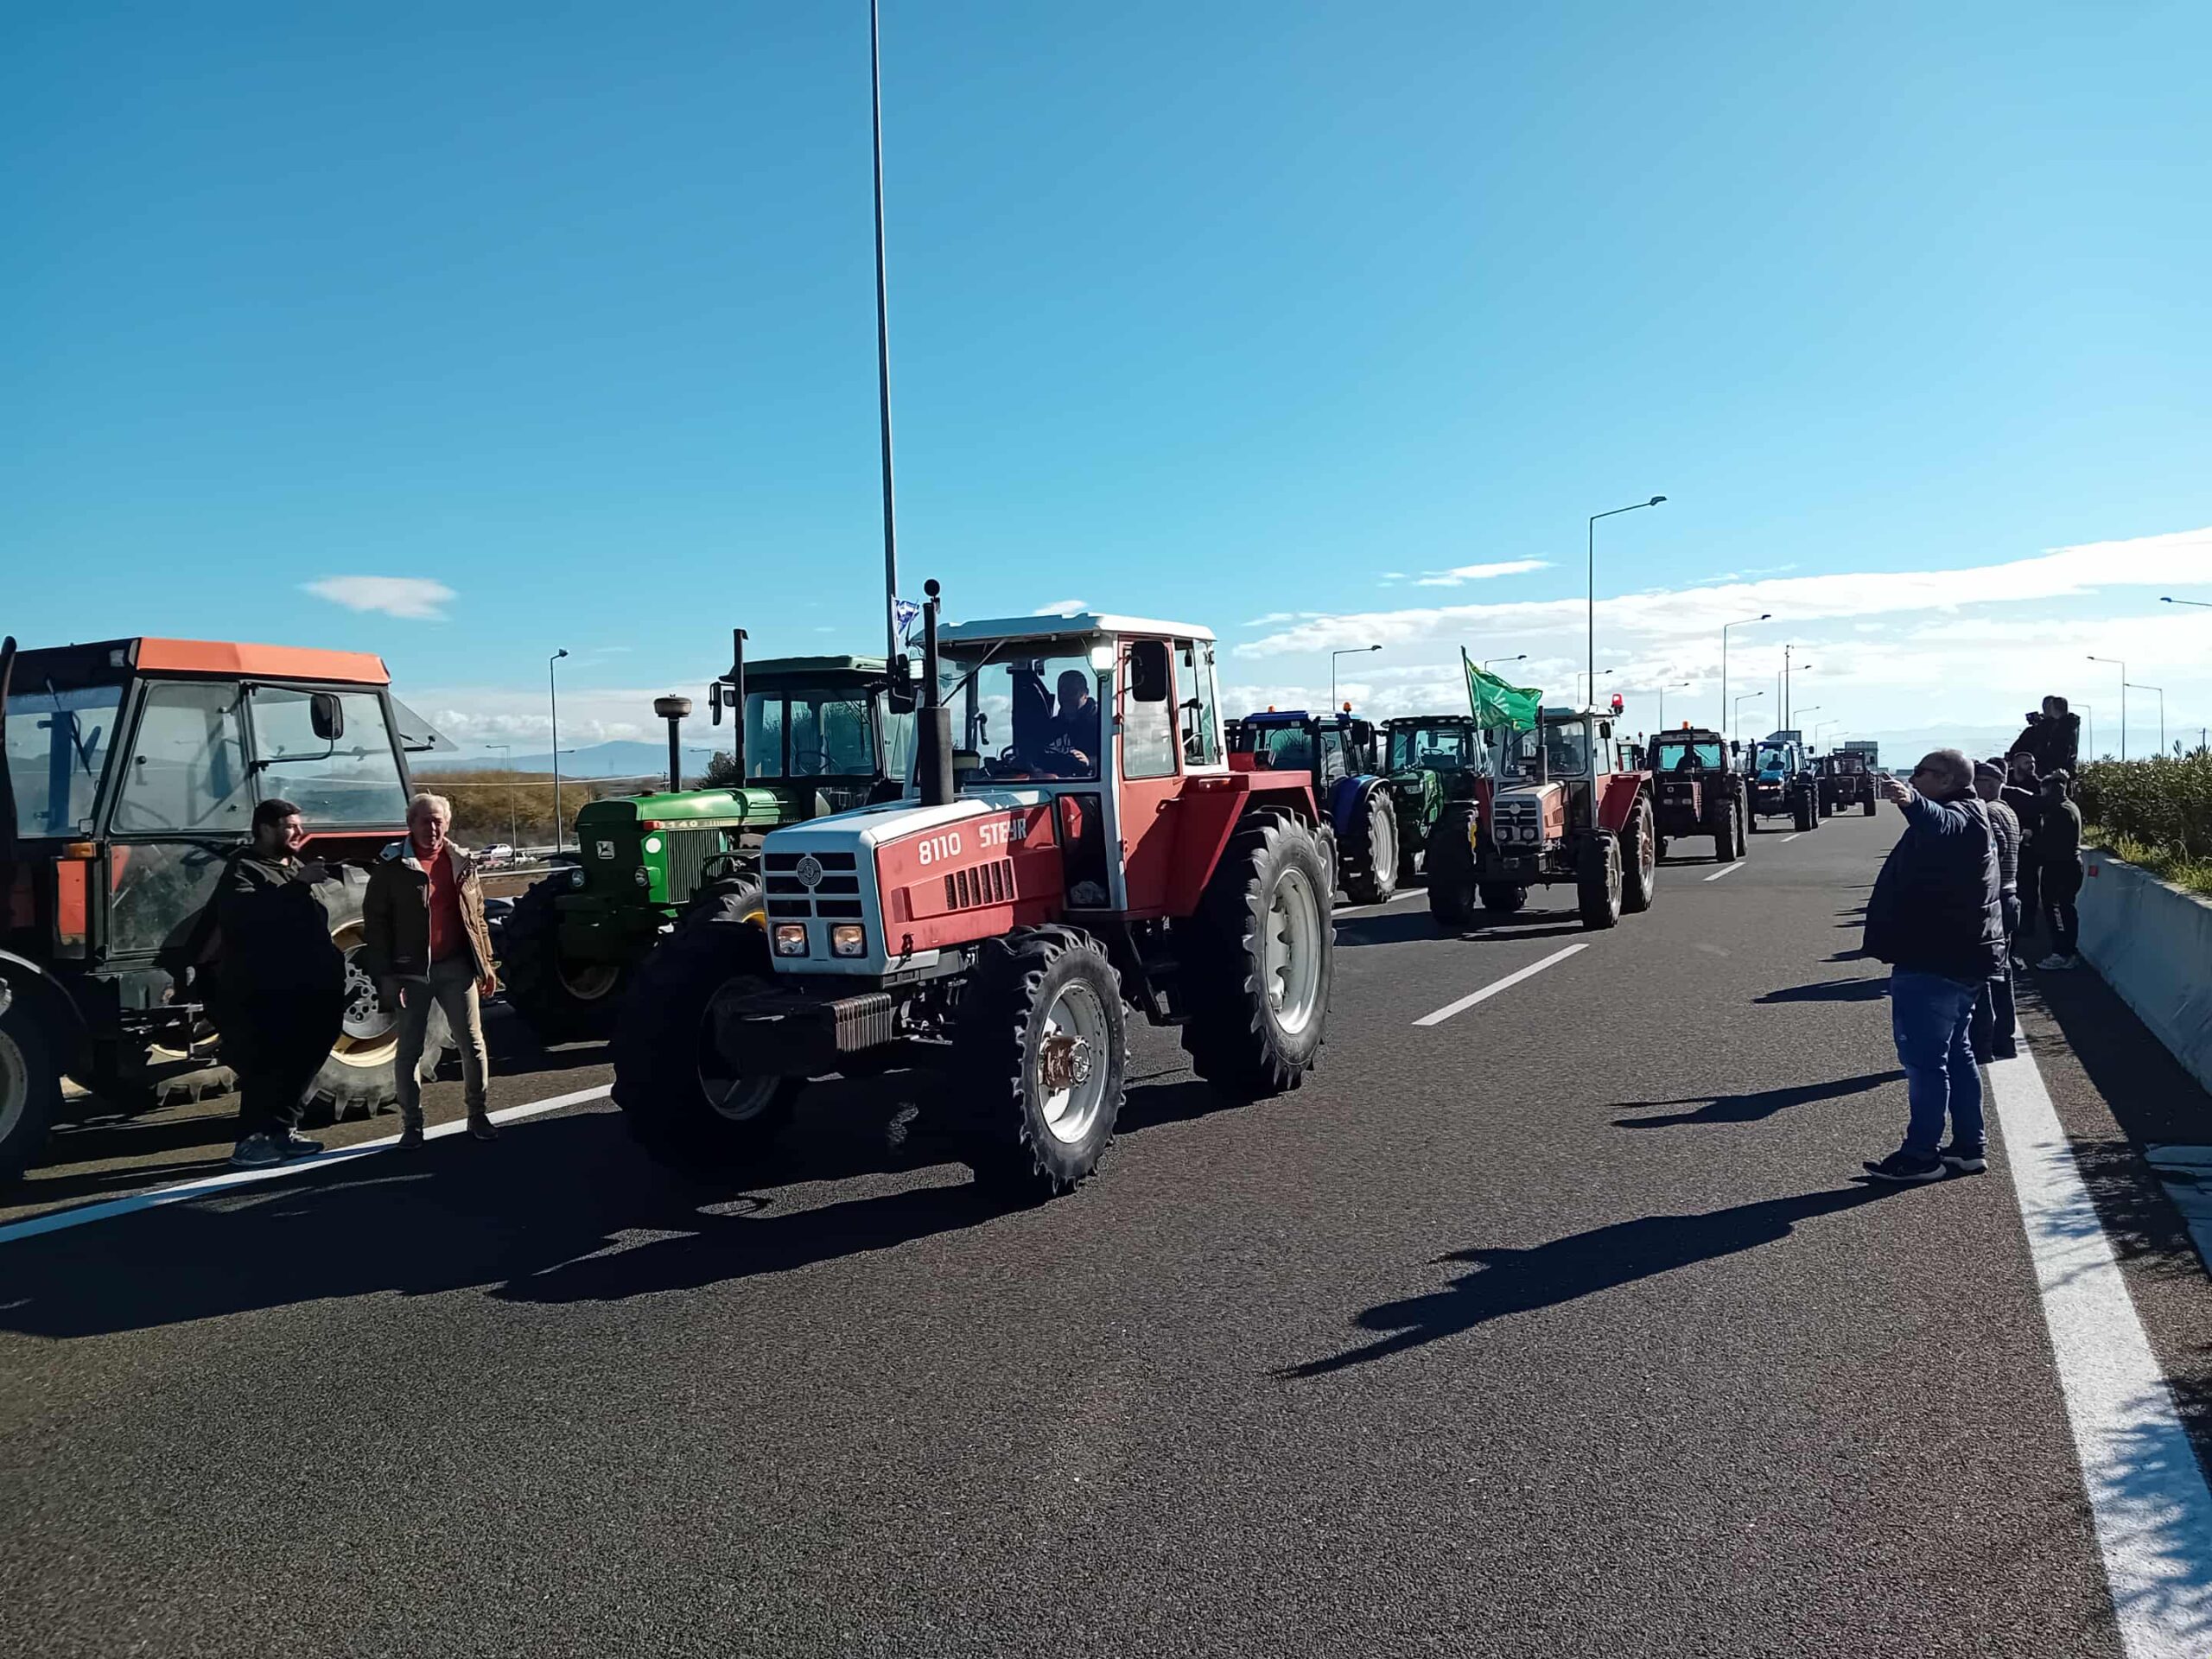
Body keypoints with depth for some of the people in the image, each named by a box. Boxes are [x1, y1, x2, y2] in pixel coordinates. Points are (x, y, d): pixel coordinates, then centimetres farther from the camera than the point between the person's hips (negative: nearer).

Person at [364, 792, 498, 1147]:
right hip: (412, 970, -3)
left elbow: (477, 916, 14)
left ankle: (477, 1114, 17)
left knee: (472, 1043, 5)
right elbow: (375, 923, -5)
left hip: (456, 965, 3)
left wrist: (485, 963, 11)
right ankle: (411, 1123, 15)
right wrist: (385, 975, -10)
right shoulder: (392, 866, -4)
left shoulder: (462, 862, 8)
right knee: (410, 1048, 6)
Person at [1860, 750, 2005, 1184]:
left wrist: (1912, 802, -62)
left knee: (1923, 1056, -7)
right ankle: (1969, 1148, 23)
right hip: (1959, 955, 12)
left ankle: (1922, 1154, -2)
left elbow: (1942, 825, -42)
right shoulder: (1970, 816, 19)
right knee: (1956, 1052, 17)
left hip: (1933, 960, -12)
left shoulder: (1961, 815, -16)